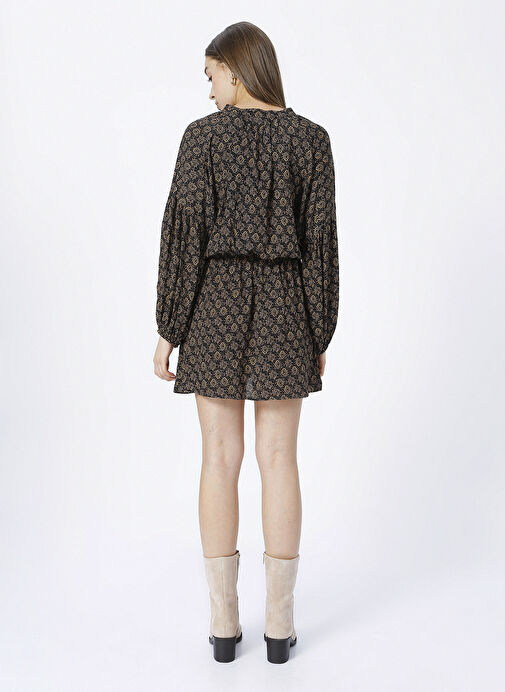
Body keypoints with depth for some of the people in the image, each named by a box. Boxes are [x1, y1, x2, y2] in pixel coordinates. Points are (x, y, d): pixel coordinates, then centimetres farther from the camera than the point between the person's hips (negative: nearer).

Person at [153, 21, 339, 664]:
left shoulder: (203, 135, -2)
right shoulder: (310, 138, 2)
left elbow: (183, 234, -6)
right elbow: (321, 238, 0)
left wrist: (169, 329, -1)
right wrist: (320, 333, 6)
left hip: (215, 303, -1)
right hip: (285, 304, 1)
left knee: (219, 458, 5)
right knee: (278, 459, 5)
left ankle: (223, 621, 10)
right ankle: (279, 623, 10)